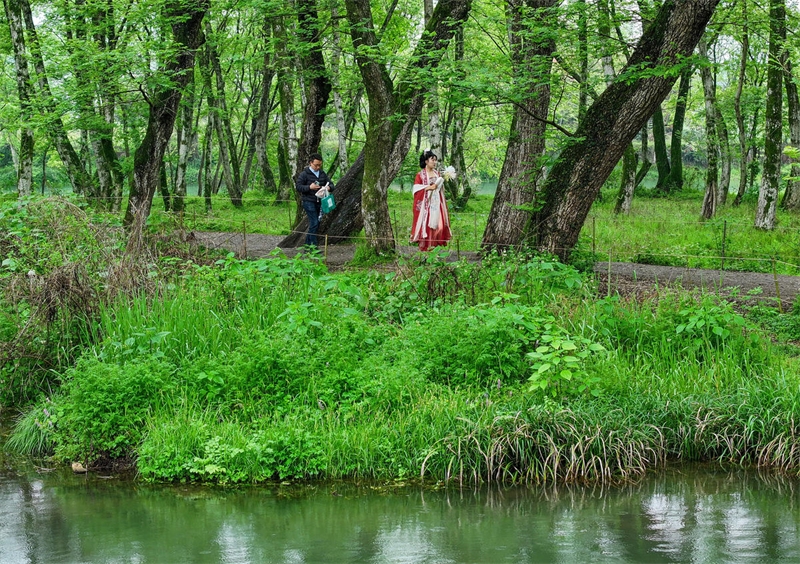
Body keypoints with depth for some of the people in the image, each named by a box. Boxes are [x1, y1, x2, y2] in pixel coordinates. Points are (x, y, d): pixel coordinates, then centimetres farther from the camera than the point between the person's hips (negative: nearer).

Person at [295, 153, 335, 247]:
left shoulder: (322, 173, 11)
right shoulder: (304, 174, -7)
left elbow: (331, 184, 13)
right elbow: (298, 186, -10)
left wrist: (329, 187, -11)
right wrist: (309, 187, -24)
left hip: (319, 202, 7)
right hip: (308, 201, -7)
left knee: (316, 224, 8)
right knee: (314, 223, -13)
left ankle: (307, 245, 17)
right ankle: (313, 246, -11)